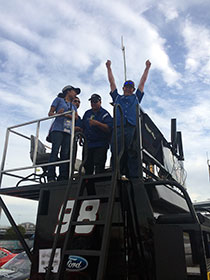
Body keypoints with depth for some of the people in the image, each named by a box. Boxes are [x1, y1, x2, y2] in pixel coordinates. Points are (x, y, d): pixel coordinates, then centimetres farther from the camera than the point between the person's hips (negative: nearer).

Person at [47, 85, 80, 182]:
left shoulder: (73, 106, 29)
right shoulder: (59, 100, 17)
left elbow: (76, 117, 11)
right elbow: (50, 113, 9)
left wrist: (68, 115, -8)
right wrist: (57, 114, -12)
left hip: (68, 131, 4)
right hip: (58, 129, -4)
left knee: (65, 154, -7)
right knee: (55, 151, -15)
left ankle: (63, 177, -11)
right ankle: (51, 177, -19)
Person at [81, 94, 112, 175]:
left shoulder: (105, 114, 0)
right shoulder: (87, 113, 18)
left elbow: (109, 128, -15)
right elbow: (82, 127, 26)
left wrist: (97, 123, -26)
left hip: (100, 145, -6)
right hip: (88, 144, 6)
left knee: (99, 166, -13)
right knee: (87, 166, 8)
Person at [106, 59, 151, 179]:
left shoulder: (136, 97, 33)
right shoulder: (117, 97, 33)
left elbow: (143, 82, 34)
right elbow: (112, 82, 34)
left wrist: (147, 68, 37)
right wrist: (109, 68, 35)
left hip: (133, 127, 0)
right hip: (118, 128, 0)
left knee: (133, 154, -13)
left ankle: (134, 178, -18)